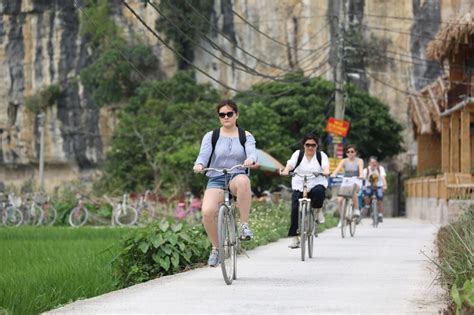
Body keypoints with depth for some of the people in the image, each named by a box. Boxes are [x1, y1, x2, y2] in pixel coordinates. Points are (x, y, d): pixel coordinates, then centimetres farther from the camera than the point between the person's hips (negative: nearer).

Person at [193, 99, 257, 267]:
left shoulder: (246, 136, 10)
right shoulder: (211, 136, 10)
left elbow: (252, 152, -9)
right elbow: (204, 153, -6)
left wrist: (250, 159, -33)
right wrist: (199, 164, -29)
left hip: (237, 178, -1)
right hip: (216, 179, 1)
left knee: (243, 180, -40)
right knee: (207, 212, -27)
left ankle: (244, 225, -28)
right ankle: (216, 247, -1)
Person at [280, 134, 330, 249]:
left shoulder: (321, 155, 5)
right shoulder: (298, 154, 6)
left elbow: (325, 165, -15)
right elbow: (290, 163, -12)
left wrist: (326, 171, -39)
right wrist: (286, 170, -35)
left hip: (317, 184, -1)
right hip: (299, 187, 1)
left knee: (319, 192, -37)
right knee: (295, 209, -15)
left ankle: (318, 210, -5)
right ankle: (295, 238, -9)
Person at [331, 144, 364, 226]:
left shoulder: (359, 161, 1)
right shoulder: (344, 161, 3)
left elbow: (361, 170, -16)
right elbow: (337, 169, -13)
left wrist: (361, 176, -39)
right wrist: (333, 175, -33)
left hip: (356, 182, -2)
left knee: (353, 190, -38)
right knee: (339, 200, -17)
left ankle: (356, 209, -20)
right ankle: (342, 218, 3)